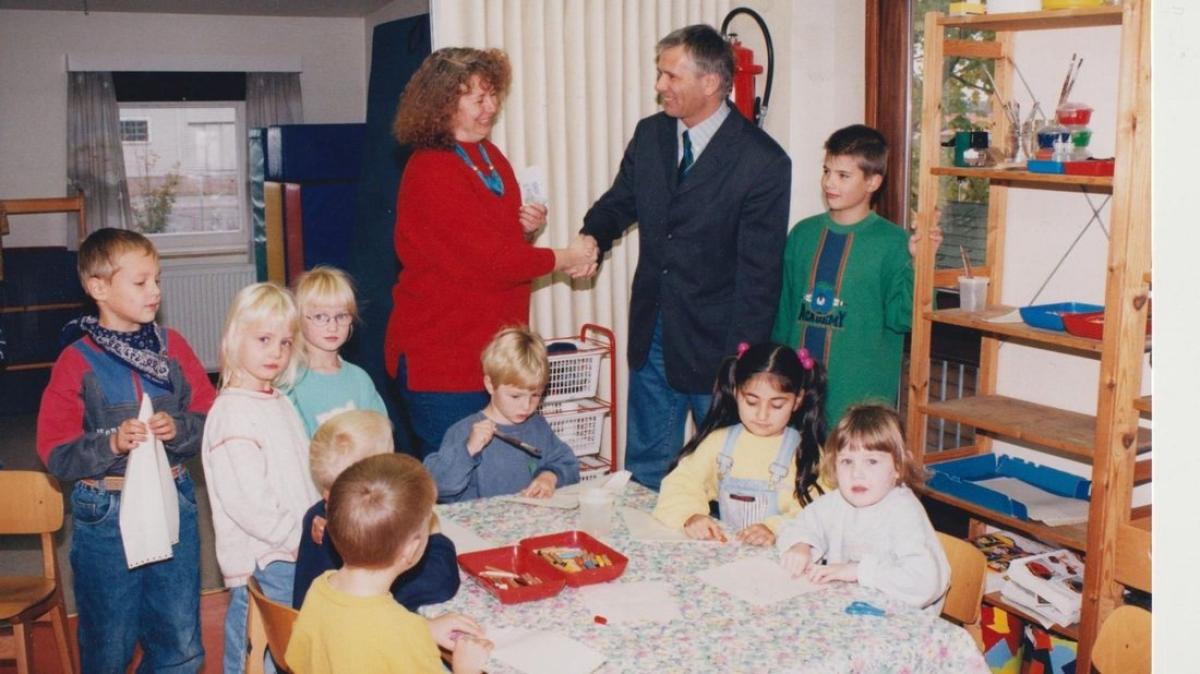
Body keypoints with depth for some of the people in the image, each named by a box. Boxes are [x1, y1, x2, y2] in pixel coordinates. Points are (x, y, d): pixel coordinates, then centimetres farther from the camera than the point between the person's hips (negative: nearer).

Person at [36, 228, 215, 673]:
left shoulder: (173, 346, 2)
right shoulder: (77, 362, -7)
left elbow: (211, 417, 2)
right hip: (105, 515, -2)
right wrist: (111, 443, -25)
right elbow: (55, 453, -9)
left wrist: (178, 429, -17)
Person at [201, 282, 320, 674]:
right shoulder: (231, 413, -15)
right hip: (262, 564, -8)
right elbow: (248, 507, -21)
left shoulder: (281, 404, 13)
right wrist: (306, 536, -16)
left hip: (295, 557, 8)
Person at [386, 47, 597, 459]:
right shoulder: (429, 172, -16)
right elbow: (485, 261, -21)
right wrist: (563, 259, -11)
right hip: (442, 358, -8)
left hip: (492, 348, 8)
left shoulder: (491, 157, 11)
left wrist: (526, 229, -1)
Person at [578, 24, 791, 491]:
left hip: (716, 343, -5)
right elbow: (619, 202, 13)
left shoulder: (763, 162, -15)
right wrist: (592, 238, -11)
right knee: (645, 469, 16)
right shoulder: (649, 135, 3)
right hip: (652, 333, 5)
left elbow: (759, 273, -14)